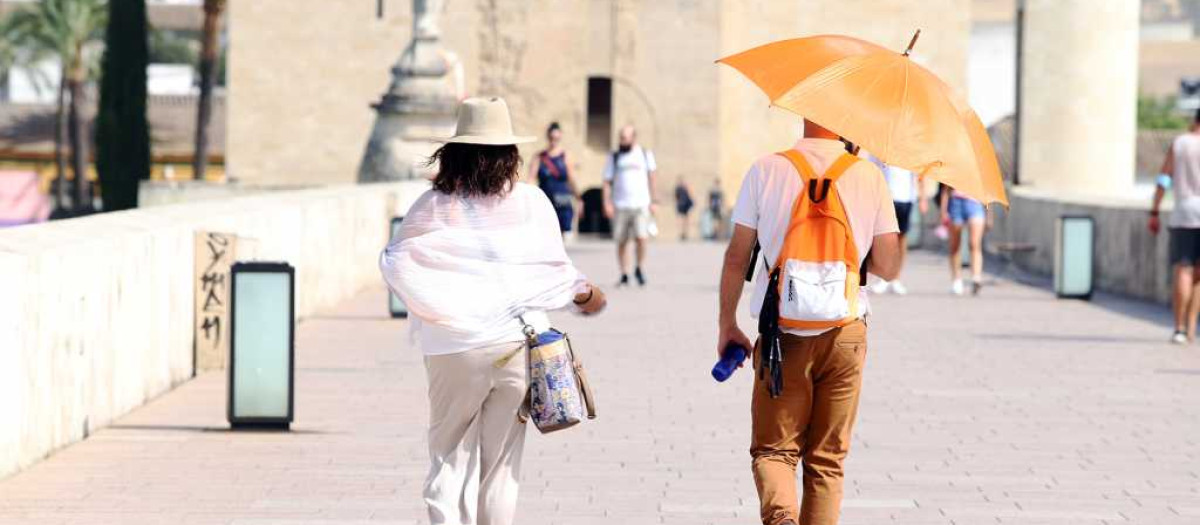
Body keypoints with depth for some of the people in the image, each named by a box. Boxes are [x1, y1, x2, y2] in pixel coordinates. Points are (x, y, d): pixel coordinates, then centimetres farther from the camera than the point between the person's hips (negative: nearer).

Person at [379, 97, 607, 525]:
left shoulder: (434, 206, -3)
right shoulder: (532, 202, -1)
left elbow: (394, 261, -7)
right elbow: (556, 269, 5)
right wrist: (583, 294, 24)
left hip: (454, 349, -1)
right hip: (518, 344, 1)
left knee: (449, 455, 7)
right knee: (501, 462, 11)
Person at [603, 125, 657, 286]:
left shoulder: (645, 155, 10)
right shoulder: (614, 158, 10)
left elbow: (651, 178, 12)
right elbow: (607, 182, 7)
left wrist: (653, 201, 6)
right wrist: (607, 203, -4)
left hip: (641, 204, -1)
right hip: (620, 206, 1)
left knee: (641, 238, -14)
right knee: (621, 241, 0)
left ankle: (639, 268, 8)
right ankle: (624, 275, 11)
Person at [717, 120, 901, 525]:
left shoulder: (766, 170, -3)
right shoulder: (870, 177, -1)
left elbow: (737, 257, 0)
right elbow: (888, 267, 1)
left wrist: (727, 325, 11)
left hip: (783, 335, -1)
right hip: (844, 335, 1)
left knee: (772, 449, 7)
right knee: (827, 459, 12)